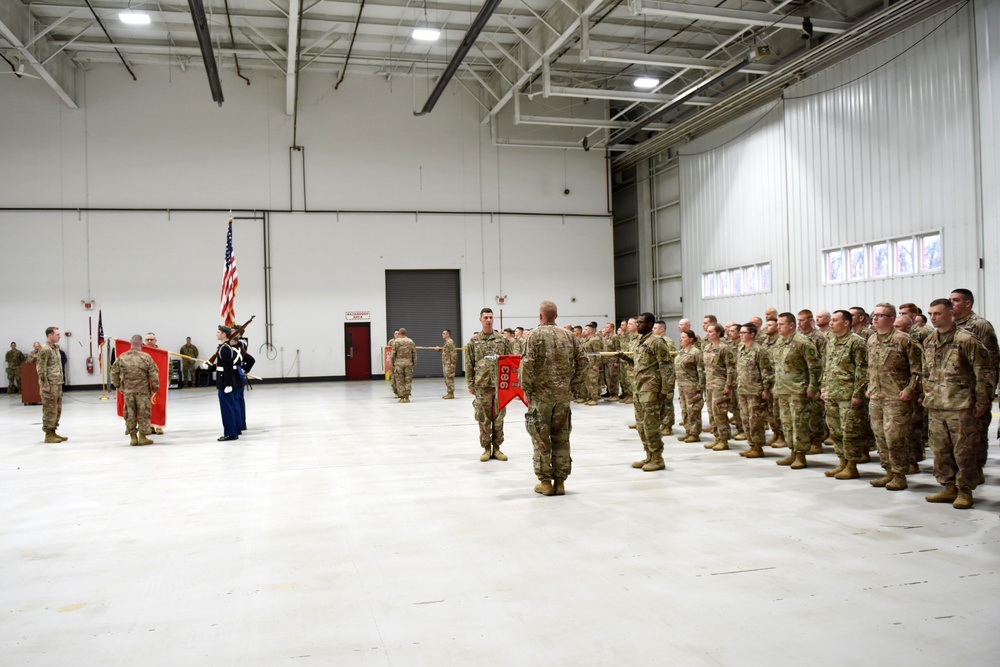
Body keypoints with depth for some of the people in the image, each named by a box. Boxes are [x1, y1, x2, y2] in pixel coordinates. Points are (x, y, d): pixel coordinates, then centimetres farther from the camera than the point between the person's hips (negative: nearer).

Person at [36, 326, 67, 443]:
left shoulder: (55, 347, 13)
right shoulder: (45, 350, -14)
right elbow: (41, 369, -17)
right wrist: (45, 385, -18)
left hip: (58, 384, 9)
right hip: (50, 385, -9)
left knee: (57, 409, 13)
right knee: (50, 410, -3)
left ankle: (53, 432, 22)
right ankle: (48, 435, 3)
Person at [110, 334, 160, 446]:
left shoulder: (121, 357, -1)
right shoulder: (146, 357, -8)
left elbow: (114, 373, 7)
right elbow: (154, 375, -7)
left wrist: (118, 385, 22)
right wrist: (155, 387, 7)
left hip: (127, 391, 2)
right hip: (143, 391, -2)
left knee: (130, 414, 11)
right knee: (143, 414, 7)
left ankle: (133, 437, 16)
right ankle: (142, 437, 12)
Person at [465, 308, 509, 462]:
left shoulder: (502, 340, 6)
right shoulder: (473, 341, 3)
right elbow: (469, 365, 3)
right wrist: (470, 384, -2)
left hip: (500, 384, 1)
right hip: (482, 385, -1)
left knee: (498, 417, 5)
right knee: (483, 418, 3)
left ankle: (496, 447, 16)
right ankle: (486, 448, 13)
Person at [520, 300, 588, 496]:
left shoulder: (535, 335, -7)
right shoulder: (569, 336, 7)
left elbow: (527, 363, -15)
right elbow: (583, 361, 5)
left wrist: (526, 389, -5)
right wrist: (572, 382, 13)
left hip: (540, 394, -4)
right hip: (564, 395, 4)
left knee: (541, 439, 4)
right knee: (561, 438, 10)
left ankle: (545, 482, 8)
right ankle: (560, 481, 15)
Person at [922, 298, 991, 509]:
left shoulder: (966, 340, -9)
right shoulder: (928, 342, 11)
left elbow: (983, 374, -8)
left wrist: (981, 404, -8)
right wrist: (928, 397, 16)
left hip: (961, 407, -7)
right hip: (936, 407, 7)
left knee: (964, 451, 0)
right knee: (940, 450, 12)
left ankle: (965, 491, 12)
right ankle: (949, 488, 24)